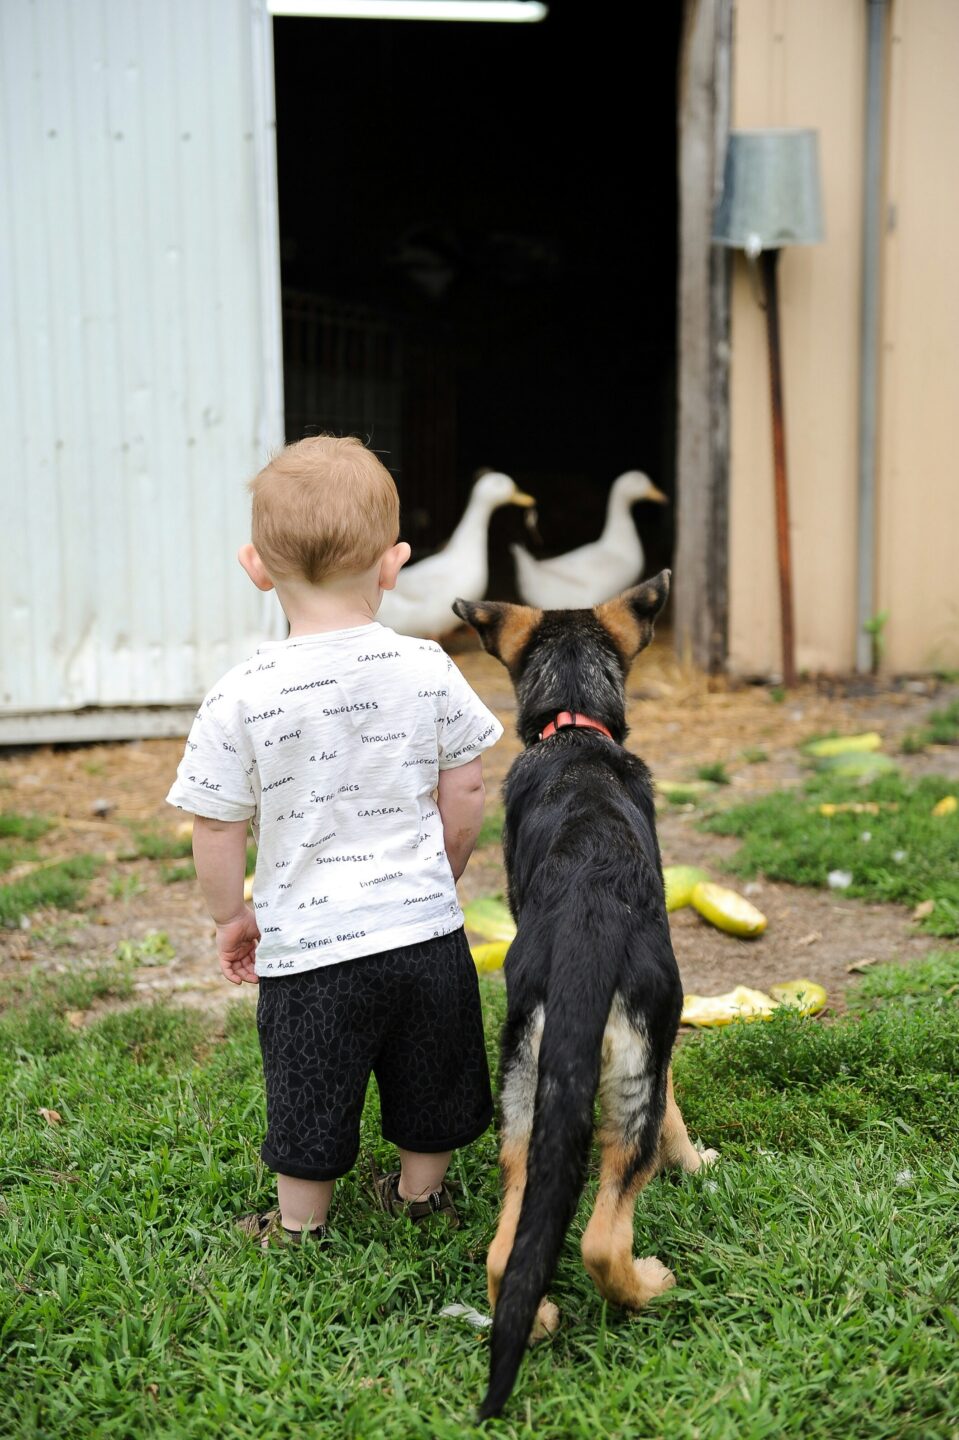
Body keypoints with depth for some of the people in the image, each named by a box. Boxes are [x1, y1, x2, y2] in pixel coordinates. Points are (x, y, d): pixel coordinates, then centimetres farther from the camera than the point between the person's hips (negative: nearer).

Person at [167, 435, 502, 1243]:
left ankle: (300, 1229, 32)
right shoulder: (428, 670, -7)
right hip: (427, 929, 3)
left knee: (309, 1101, 16)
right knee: (426, 1087, 24)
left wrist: (232, 916, 11)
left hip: (308, 946, -3)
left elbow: (217, 829, -6)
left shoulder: (241, 698, -13)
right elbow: (466, 796, 2)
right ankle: (421, 1195, 44)